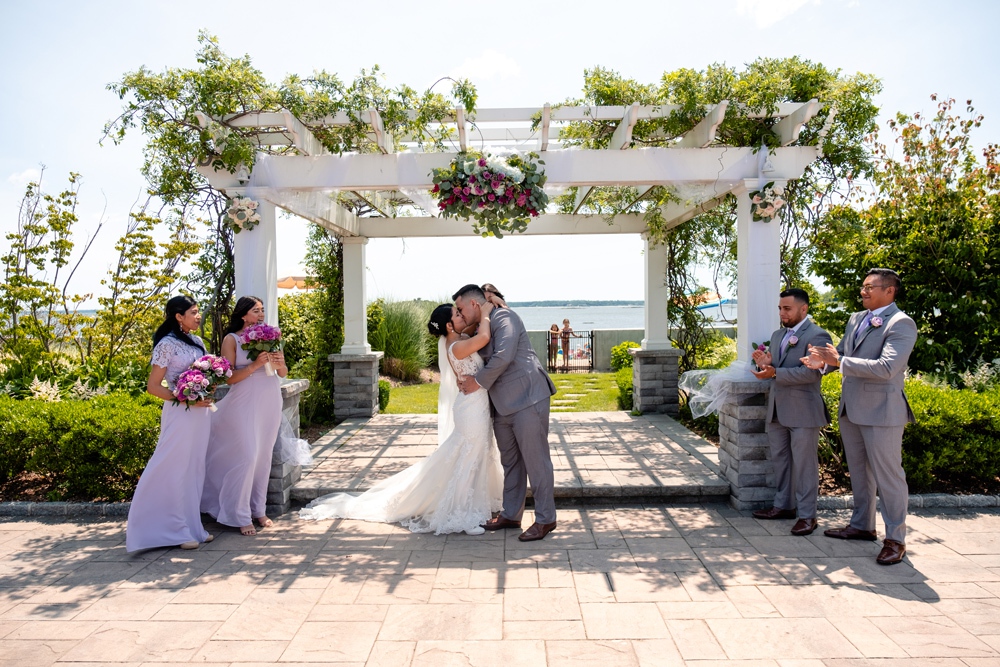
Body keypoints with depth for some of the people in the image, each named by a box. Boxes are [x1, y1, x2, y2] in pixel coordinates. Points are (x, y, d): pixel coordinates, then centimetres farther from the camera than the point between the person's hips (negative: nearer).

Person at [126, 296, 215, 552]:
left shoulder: (197, 342, 11)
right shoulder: (167, 345, -10)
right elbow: (153, 386, -11)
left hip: (201, 412, 7)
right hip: (180, 414, -7)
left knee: (195, 469, 13)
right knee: (175, 470, 2)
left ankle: (193, 525, 23)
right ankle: (177, 530, 12)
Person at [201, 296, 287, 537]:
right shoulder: (232, 339, -3)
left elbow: (283, 373, 12)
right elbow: (229, 377, -11)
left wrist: (279, 364, -10)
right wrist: (255, 365, -21)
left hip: (270, 403, 5)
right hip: (245, 405, -5)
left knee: (264, 457, 10)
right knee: (246, 456, -6)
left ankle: (259, 510, 22)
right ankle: (240, 516, 7)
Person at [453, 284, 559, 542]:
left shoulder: (503, 317, -9)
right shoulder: (481, 329, 19)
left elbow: (503, 357, -22)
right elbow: (484, 363, 24)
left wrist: (478, 382, -12)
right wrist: (467, 380, 4)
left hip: (527, 401, -9)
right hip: (503, 406, 9)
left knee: (536, 461, -2)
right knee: (510, 463, 16)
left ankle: (545, 519, 8)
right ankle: (511, 515, 27)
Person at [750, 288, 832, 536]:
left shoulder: (817, 336, -11)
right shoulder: (778, 335, 15)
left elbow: (811, 372, -21)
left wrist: (775, 373, -28)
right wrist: (765, 364, -5)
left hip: (802, 411, -8)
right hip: (777, 410, 8)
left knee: (804, 464, 1)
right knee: (779, 460, 16)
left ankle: (807, 515, 11)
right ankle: (783, 505, 29)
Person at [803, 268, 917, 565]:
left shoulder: (901, 324, -15)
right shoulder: (856, 319, 10)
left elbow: (886, 368, -27)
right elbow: (841, 355, 15)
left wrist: (840, 361, -26)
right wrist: (824, 362, -7)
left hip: (881, 411, -8)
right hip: (851, 408, 8)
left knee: (888, 476, 2)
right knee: (859, 472, 19)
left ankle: (895, 539, 14)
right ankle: (862, 526, 34)